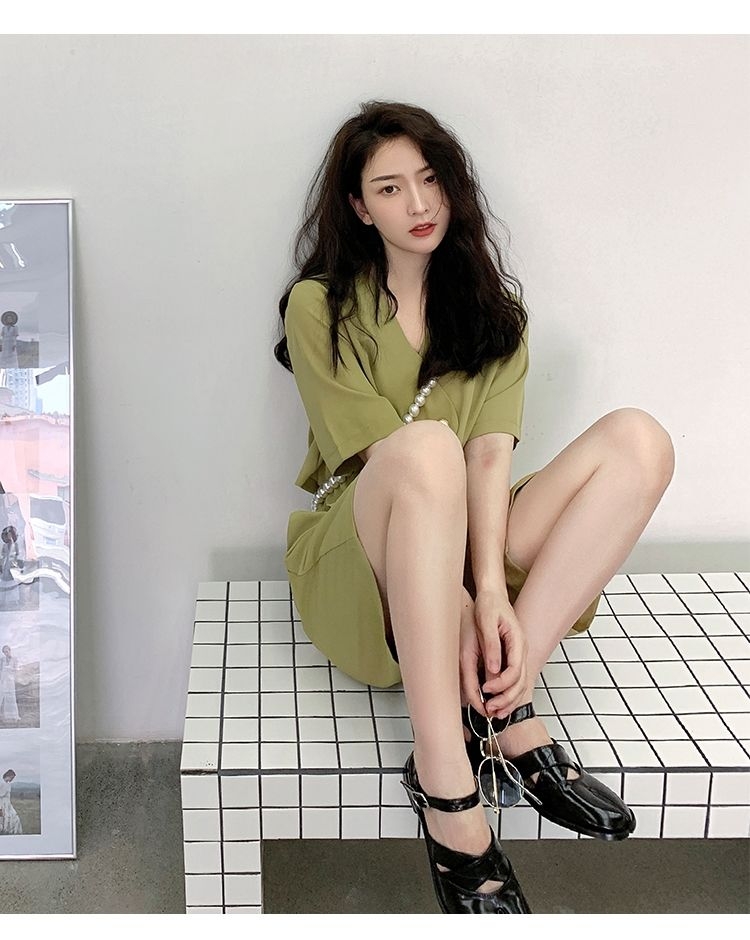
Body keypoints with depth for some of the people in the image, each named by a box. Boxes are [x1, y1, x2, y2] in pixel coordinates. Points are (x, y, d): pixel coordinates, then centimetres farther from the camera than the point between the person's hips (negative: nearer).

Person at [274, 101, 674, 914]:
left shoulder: (493, 310, 12)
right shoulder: (319, 307, 1)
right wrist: (455, 595, -25)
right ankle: (447, 796, -39)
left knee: (637, 440, -18)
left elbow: (491, 452, -6)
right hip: (362, 556, -4)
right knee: (426, 444, -37)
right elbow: (378, 454, -12)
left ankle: (494, 705, -28)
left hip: (472, 549, 4)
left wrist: (490, 587, -24)